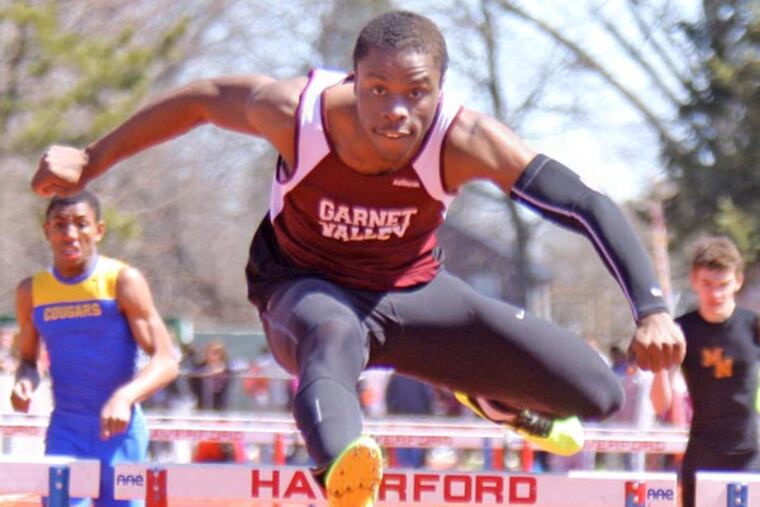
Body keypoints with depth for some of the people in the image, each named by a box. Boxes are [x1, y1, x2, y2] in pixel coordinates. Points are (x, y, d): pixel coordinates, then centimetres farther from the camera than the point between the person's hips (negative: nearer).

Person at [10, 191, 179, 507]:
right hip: (65, 431, 3)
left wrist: (125, 396, -30)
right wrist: (25, 382, -6)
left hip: (118, 429, -3)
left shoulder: (123, 282, -7)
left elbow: (166, 362, -11)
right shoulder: (31, 292, 6)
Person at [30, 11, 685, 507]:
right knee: (335, 335, -43)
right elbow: (198, 100, -7)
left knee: (596, 396, -5)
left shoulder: (461, 140, -28)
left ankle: (488, 397, 32)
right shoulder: (294, 111, -28)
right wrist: (91, 160, 2)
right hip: (304, 290, -2)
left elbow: (588, 207, -29)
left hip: (414, 294, 2)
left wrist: (652, 311, -40)